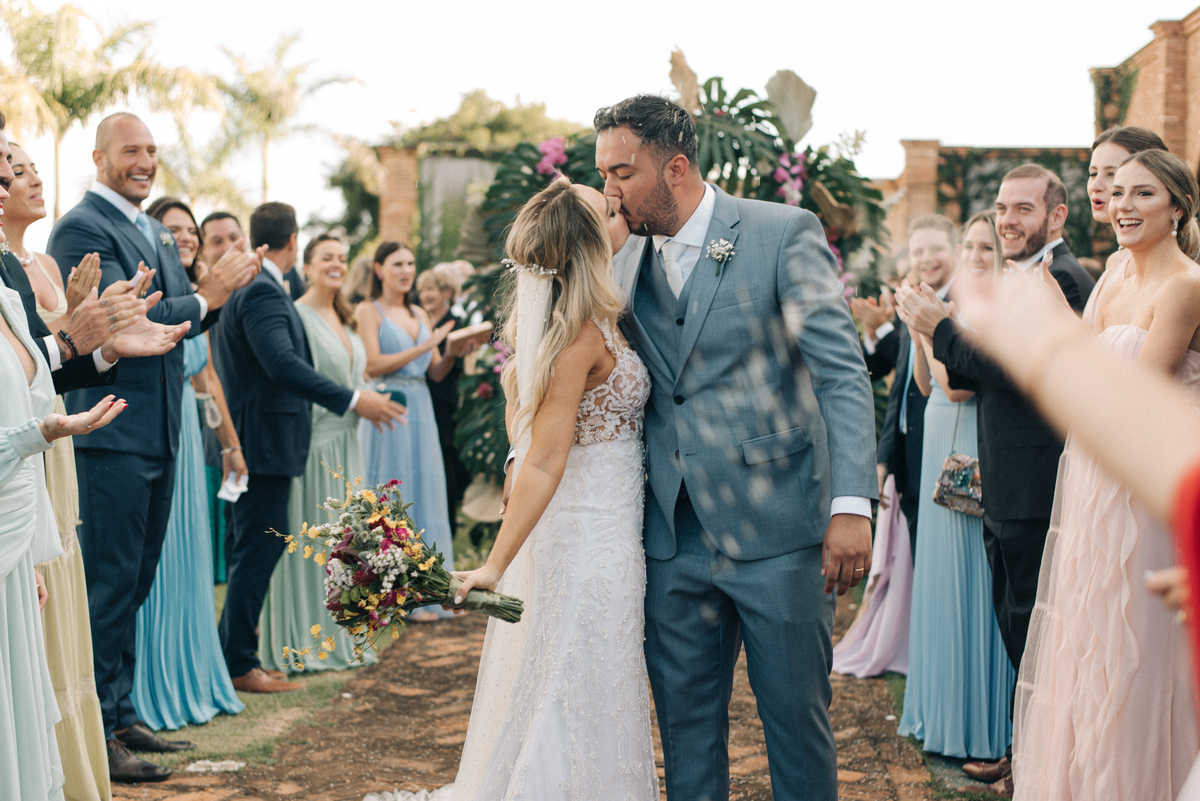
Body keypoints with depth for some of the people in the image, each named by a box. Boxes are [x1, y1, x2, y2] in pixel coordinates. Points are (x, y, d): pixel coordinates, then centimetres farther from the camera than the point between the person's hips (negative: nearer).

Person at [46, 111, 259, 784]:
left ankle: (122, 714, 27)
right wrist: (203, 298, -15)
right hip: (112, 433, -9)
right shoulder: (82, 229, -13)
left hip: (159, 432, 9)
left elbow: (179, 318, 17)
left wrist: (216, 295, -2)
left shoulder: (154, 230, 16)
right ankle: (97, 735, 5)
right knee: (109, 586, -3)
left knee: (135, 584, 16)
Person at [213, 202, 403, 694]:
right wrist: (353, 400, -29)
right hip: (263, 439, -11)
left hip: (252, 438, 11)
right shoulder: (262, 290, -18)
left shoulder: (245, 284, 15)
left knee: (255, 548, 18)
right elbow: (282, 363, -29)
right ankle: (240, 666, 1)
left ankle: (232, 652, 27)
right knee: (260, 549, -5)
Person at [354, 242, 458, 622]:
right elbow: (373, 365, -14)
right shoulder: (369, 311, -1)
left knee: (425, 495, 6)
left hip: (420, 412, 6)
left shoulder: (420, 315, 17)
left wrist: (454, 352, -5)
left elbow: (436, 373, 14)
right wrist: (425, 346, -15)